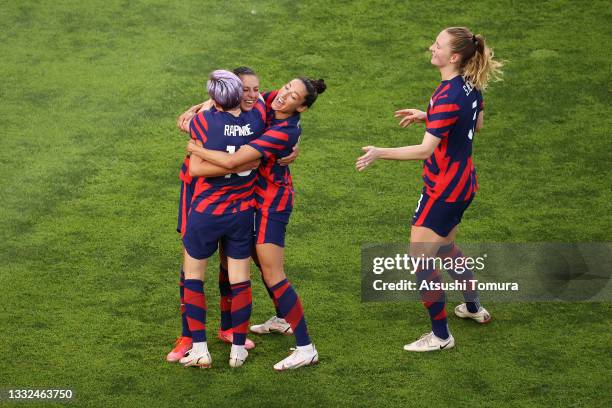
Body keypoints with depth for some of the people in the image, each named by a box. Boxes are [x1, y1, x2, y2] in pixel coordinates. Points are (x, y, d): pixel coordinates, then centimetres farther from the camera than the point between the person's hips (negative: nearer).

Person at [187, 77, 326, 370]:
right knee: (263, 264, 24)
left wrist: (196, 149, -20)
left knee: (273, 276, -8)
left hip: (271, 203, -9)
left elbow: (232, 162, -35)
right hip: (261, 198, 9)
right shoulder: (271, 101, -6)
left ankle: (306, 348, -4)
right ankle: (284, 320, 45)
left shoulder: (284, 132, -31)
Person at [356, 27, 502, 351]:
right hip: (464, 182, 10)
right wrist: (428, 117, 14)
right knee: (444, 246, 30)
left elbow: (426, 149, -30)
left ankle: (440, 336, 9)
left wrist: (380, 154, -31)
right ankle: (474, 308, 47)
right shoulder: (472, 85, 0)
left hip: (443, 189, -10)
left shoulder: (447, 97, -28)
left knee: (420, 259, -1)